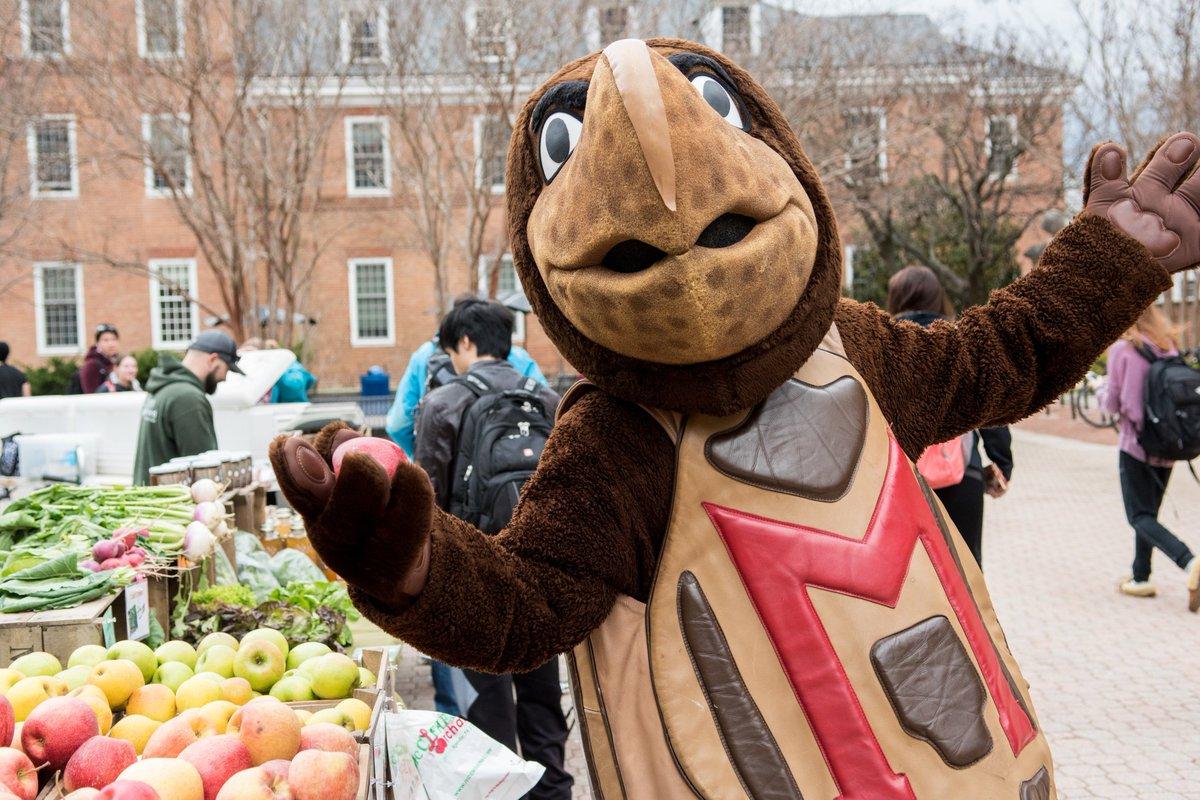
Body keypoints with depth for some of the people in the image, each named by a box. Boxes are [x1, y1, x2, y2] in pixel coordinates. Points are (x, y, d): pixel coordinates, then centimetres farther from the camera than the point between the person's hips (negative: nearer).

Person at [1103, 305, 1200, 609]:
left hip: (1136, 443, -6)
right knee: (1148, 512, 18)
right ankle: (1141, 578, 22)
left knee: (1140, 516, -4)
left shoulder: (1122, 349, -10)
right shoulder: (1169, 346, 6)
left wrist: (1104, 393, 14)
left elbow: (1113, 403, -6)